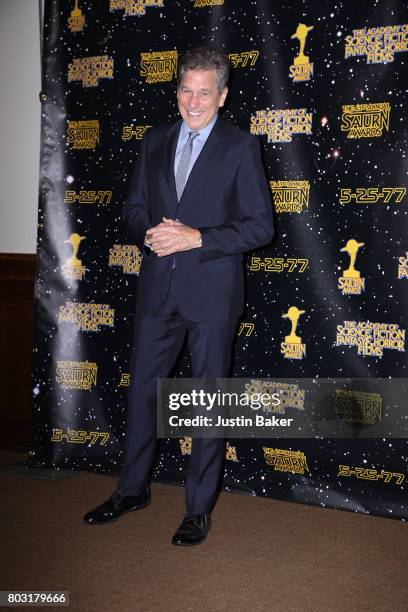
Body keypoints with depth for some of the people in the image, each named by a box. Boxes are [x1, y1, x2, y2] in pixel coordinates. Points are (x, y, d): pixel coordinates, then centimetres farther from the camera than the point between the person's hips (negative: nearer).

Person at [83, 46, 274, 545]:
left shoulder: (241, 147, -4)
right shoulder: (155, 142, 10)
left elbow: (261, 225, -8)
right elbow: (134, 207, 15)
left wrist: (196, 238, -18)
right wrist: (149, 234, -7)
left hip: (212, 292, -4)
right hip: (158, 288, 5)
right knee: (142, 390, 12)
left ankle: (199, 508, 17)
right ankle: (133, 490, 30)